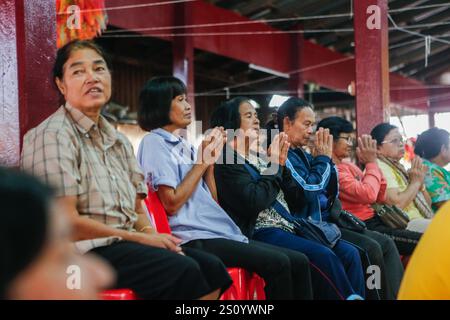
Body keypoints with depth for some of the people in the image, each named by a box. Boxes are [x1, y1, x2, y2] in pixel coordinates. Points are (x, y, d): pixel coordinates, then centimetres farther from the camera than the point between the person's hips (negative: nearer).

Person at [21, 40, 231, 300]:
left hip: (125, 245, 8)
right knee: (183, 271, -26)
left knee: (211, 267, -11)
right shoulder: (53, 136, -8)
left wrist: (154, 236, -7)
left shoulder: (118, 141, 18)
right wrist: (141, 238, -12)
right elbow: (66, 222, -16)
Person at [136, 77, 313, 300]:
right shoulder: (154, 142, -4)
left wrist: (210, 161, 5)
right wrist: (201, 162, -8)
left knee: (298, 262, -4)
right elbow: (171, 204, -14)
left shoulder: (183, 145, 19)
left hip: (216, 231, 8)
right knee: (277, 264, -24)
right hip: (194, 239, -8)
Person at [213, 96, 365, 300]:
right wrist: (274, 165, -8)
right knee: (323, 257, -26)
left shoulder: (260, 154, 17)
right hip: (260, 232, -8)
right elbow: (253, 202, -18)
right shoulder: (227, 160, -5)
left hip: (288, 226, 8)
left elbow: (292, 197, 15)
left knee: (349, 254, -6)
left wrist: (282, 164, 1)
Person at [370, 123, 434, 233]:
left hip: (422, 220, 10)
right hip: (407, 224, -10)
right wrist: (415, 182, -7)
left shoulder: (398, 167, 20)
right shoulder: (380, 167, -8)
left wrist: (421, 183, 2)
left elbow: (427, 204, 21)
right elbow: (396, 204, -22)